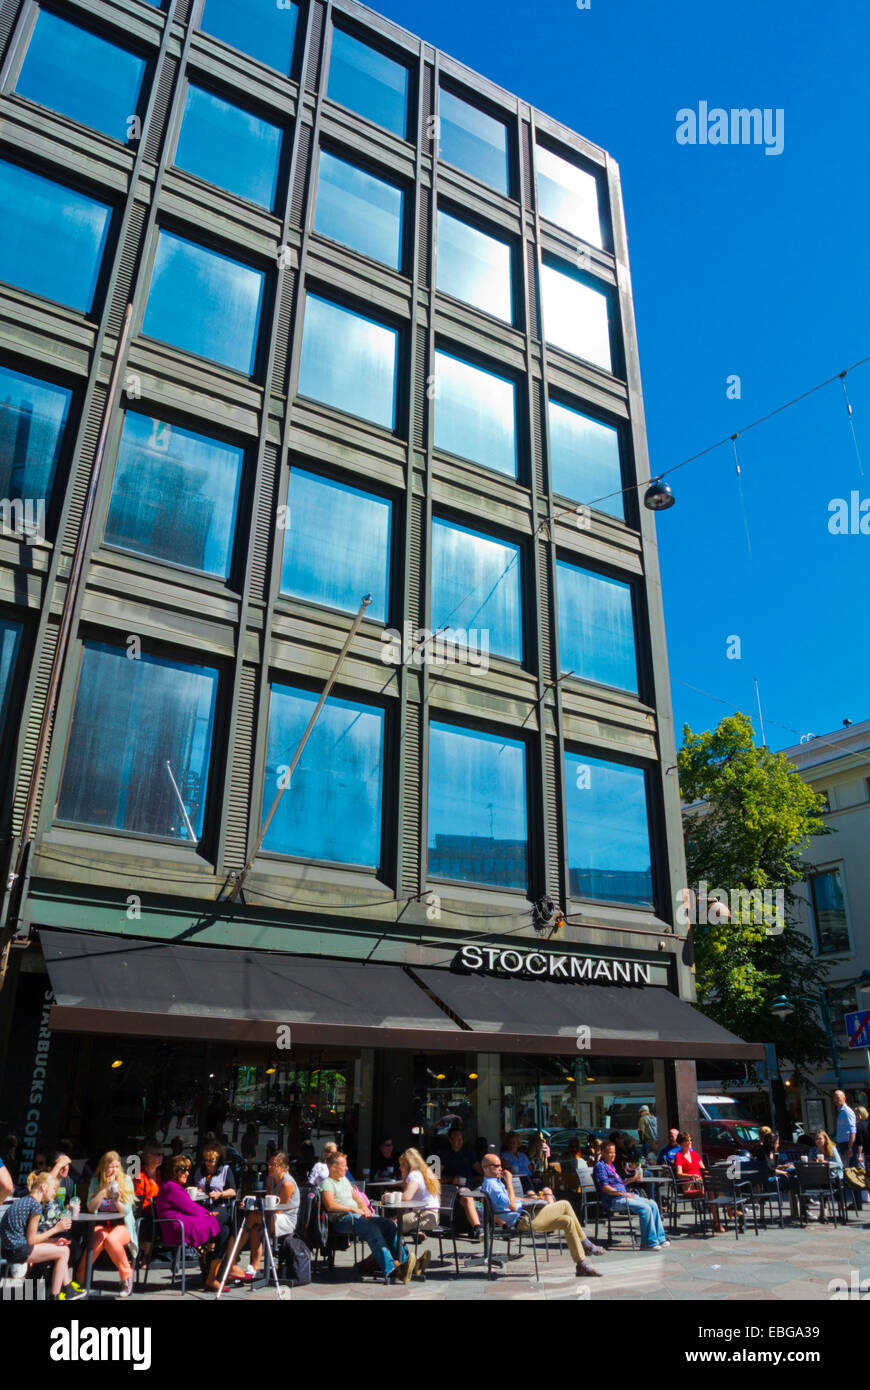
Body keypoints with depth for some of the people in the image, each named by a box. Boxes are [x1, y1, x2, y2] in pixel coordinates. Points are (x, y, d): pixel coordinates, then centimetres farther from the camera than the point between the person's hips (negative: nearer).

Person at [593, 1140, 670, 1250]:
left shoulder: (610, 1165, 22)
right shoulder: (600, 1166, -8)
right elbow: (604, 1187, -17)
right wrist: (623, 1194, -18)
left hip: (624, 1195, 10)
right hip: (613, 1200, -10)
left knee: (652, 1204, -2)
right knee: (645, 1208, -24)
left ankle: (660, 1239, 1)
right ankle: (649, 1243, -17)